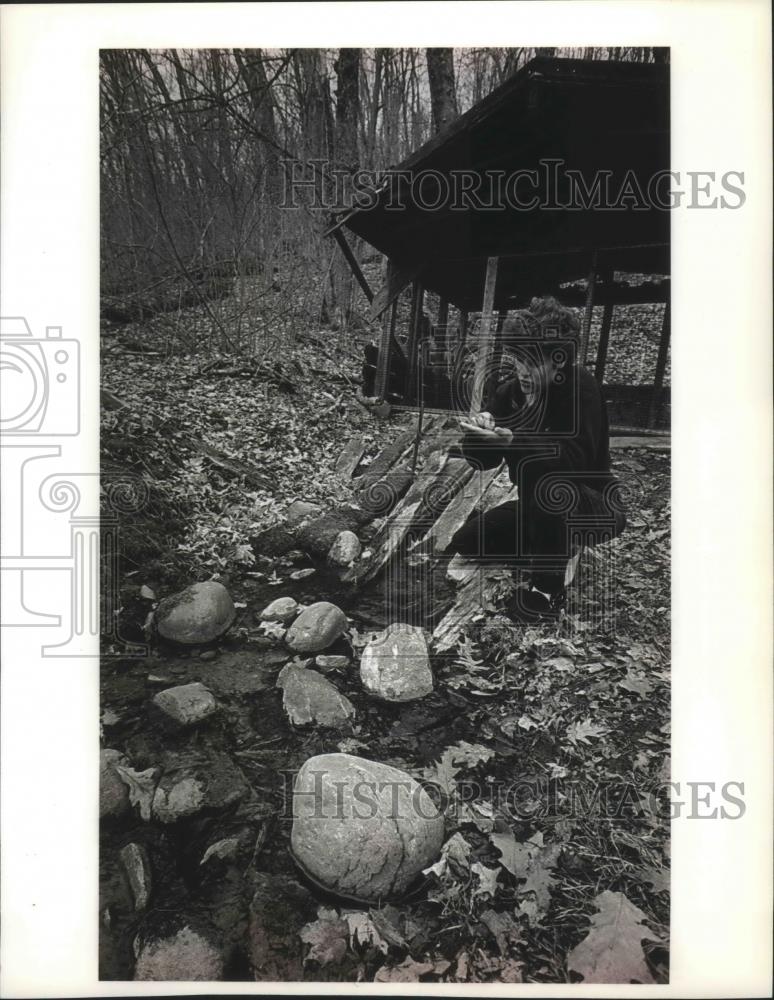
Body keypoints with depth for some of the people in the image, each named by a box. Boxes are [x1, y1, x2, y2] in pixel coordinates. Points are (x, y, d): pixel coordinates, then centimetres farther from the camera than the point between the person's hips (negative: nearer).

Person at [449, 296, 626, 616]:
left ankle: (550, 584, -18)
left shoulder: (579, 386, -22)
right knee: (467, 543, -3)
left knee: (538, 467, -36)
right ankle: (561, 548, 13)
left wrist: (512, 441, -43)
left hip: (595, 508, -7)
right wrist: (481, 428, -26)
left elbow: (577, 457, -33)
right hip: (542, 509, 7)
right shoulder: (511, 391, -5)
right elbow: (482, 459, -4)